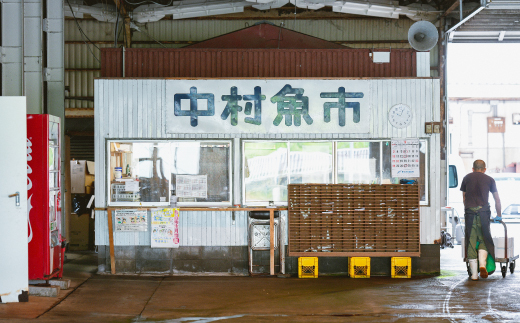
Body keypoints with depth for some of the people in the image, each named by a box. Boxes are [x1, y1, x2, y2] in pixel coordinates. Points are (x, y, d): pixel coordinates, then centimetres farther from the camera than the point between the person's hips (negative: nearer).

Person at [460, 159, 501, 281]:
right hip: (484, 211, 0)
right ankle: (482, 264, -11)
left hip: (469, 212, 1)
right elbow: (497, 200, 21)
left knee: (471, 242, 3)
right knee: (484, 240, 12)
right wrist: (499, 215, 32)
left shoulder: (467, 178, 19)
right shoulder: (489, 179, 16)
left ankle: (474, 274, 1)